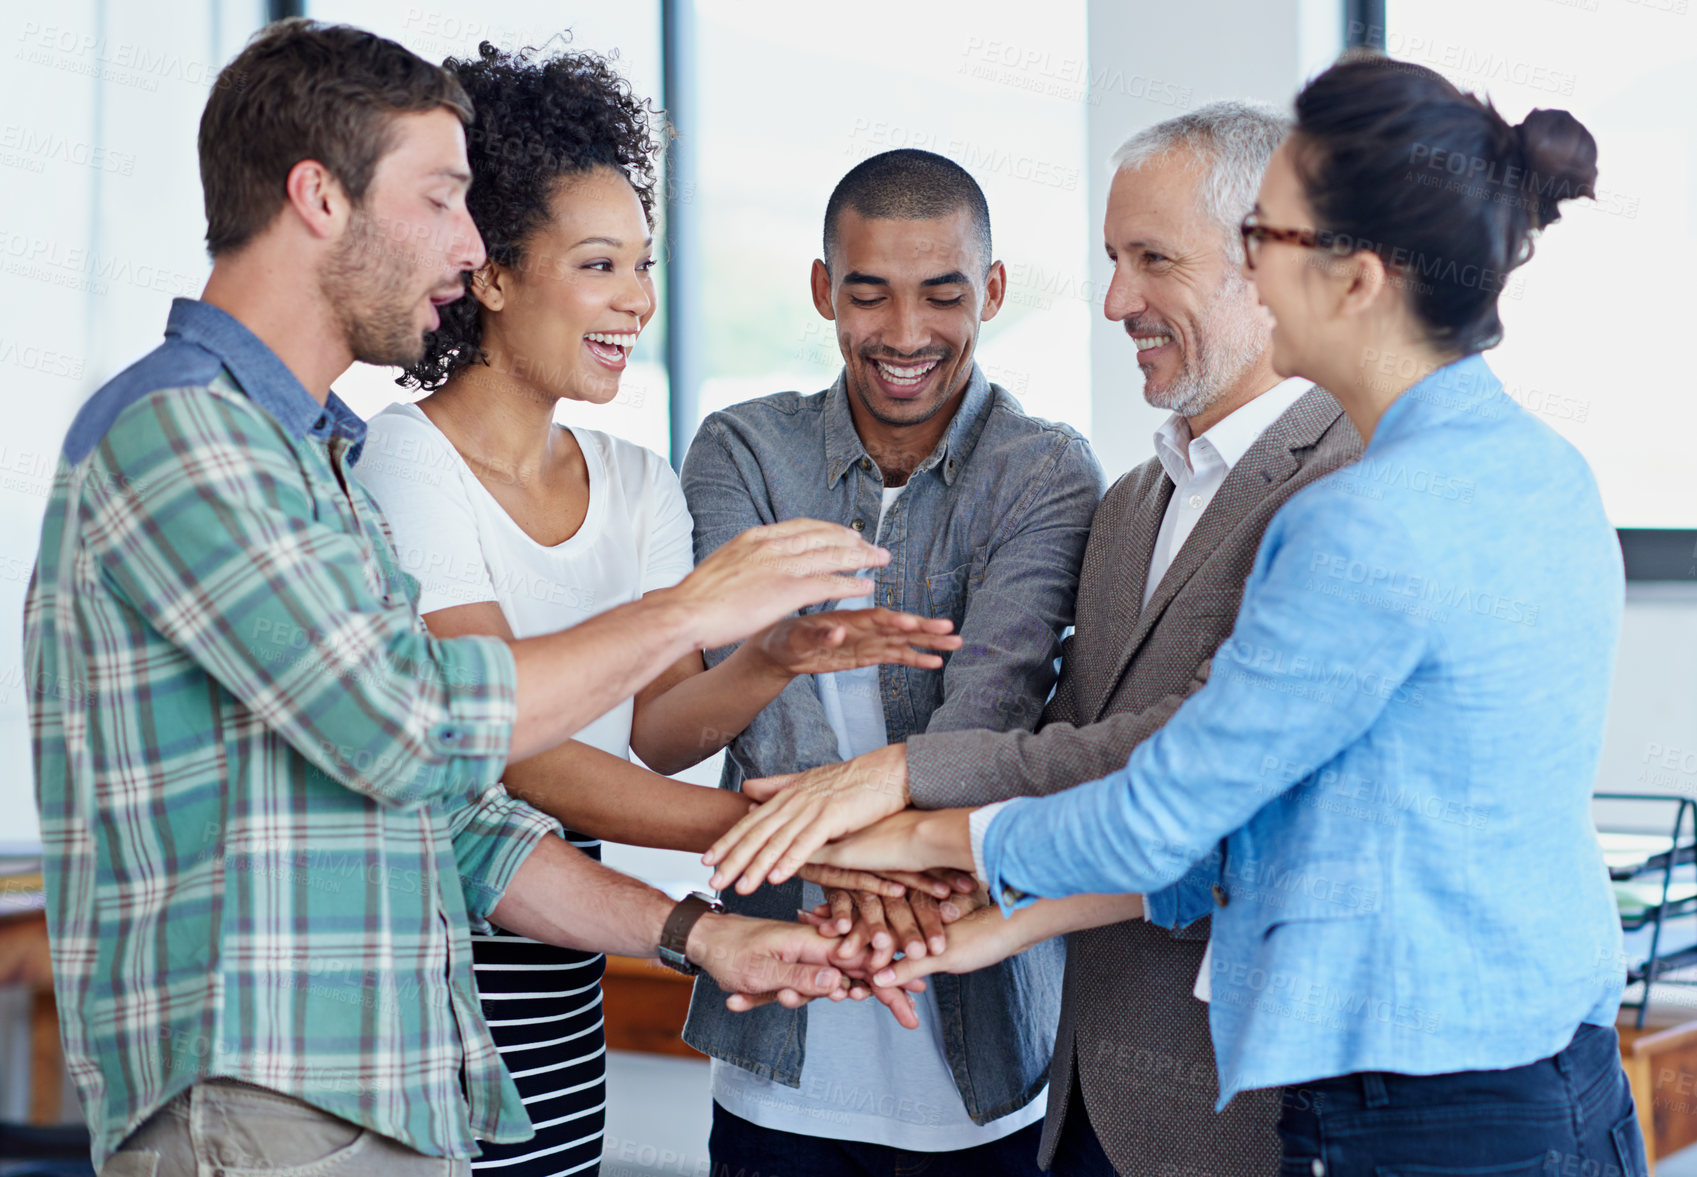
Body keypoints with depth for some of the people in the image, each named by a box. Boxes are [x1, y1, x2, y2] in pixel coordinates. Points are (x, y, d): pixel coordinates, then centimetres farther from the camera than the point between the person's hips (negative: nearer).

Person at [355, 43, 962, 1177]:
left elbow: (655, 725, 4)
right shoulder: (407, 461, -10)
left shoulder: (638, 484, 11)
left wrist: (779, 657, -17)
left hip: (563, 971, 6)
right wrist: (773, 828, -24)